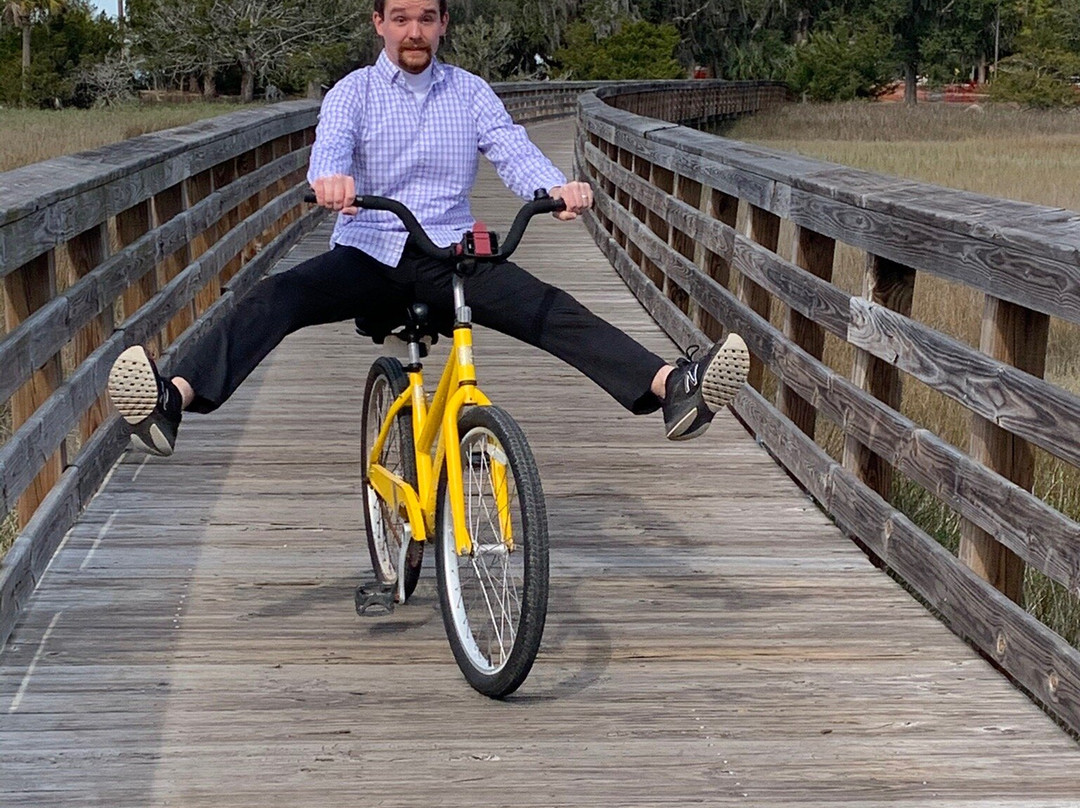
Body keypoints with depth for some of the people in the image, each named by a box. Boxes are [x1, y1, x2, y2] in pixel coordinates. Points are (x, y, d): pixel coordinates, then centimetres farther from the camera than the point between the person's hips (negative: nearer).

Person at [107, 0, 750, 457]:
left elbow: (513, 150, -7)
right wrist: (329, 178, -43)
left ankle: (672, 389, -40)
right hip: (368, 255, -1)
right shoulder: (354, 91, 6)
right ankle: (173, 401, -48)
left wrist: (558, 187, -31)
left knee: (547, 307, -24)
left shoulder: (470, 92, 10)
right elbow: (330, 143, -16)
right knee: (277, 297, -28)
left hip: (450, 256, 1)